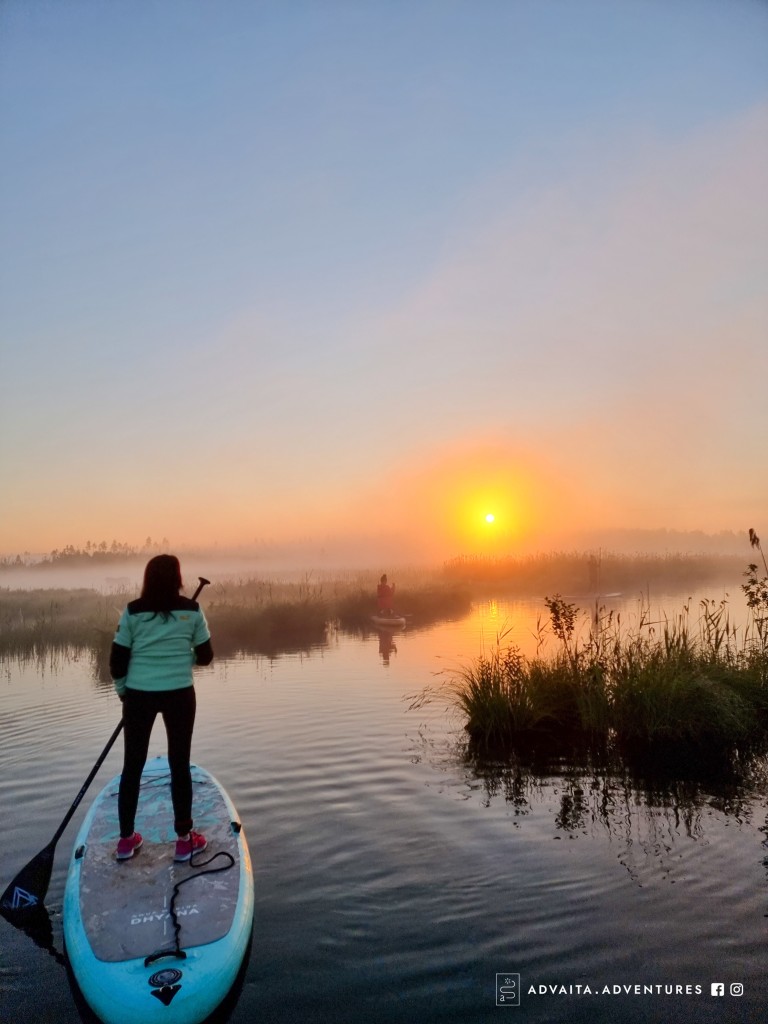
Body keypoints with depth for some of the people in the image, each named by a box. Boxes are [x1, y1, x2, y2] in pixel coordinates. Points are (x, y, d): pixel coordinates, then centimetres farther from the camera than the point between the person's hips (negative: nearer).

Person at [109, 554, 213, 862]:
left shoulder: (132, 611, -3)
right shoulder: (191, 611, -4)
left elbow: (117, 659, -1)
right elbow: (205, 656, 1)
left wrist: (122, 689, 16)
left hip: (139, 695, 1)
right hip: (179, 695, -1)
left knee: (133, 765, 15)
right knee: (180, 765, 10)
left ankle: (126, 839, 25)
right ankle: (184, 840, 18)